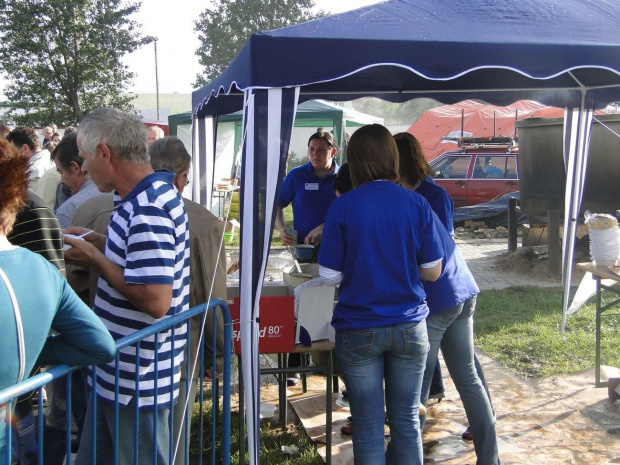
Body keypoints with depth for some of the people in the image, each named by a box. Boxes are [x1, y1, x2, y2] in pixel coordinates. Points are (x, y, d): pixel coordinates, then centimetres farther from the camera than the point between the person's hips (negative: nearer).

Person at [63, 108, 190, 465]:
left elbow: (155, 301, -31)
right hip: (119, 372, 10)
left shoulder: (147, 211, -25)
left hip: (137, 384, -10)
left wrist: (96, 259, -20)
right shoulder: (154, 192, 6)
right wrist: (98, 243, 8)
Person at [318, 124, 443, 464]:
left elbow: (330, 276, -8)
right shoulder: (417, 205, -4)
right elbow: (432, 271, 1)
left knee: (368, 426, 9)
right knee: (406, 421, 16)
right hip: (410, 327, 2)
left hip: (359, 330, -2)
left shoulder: (343, 207, -10)